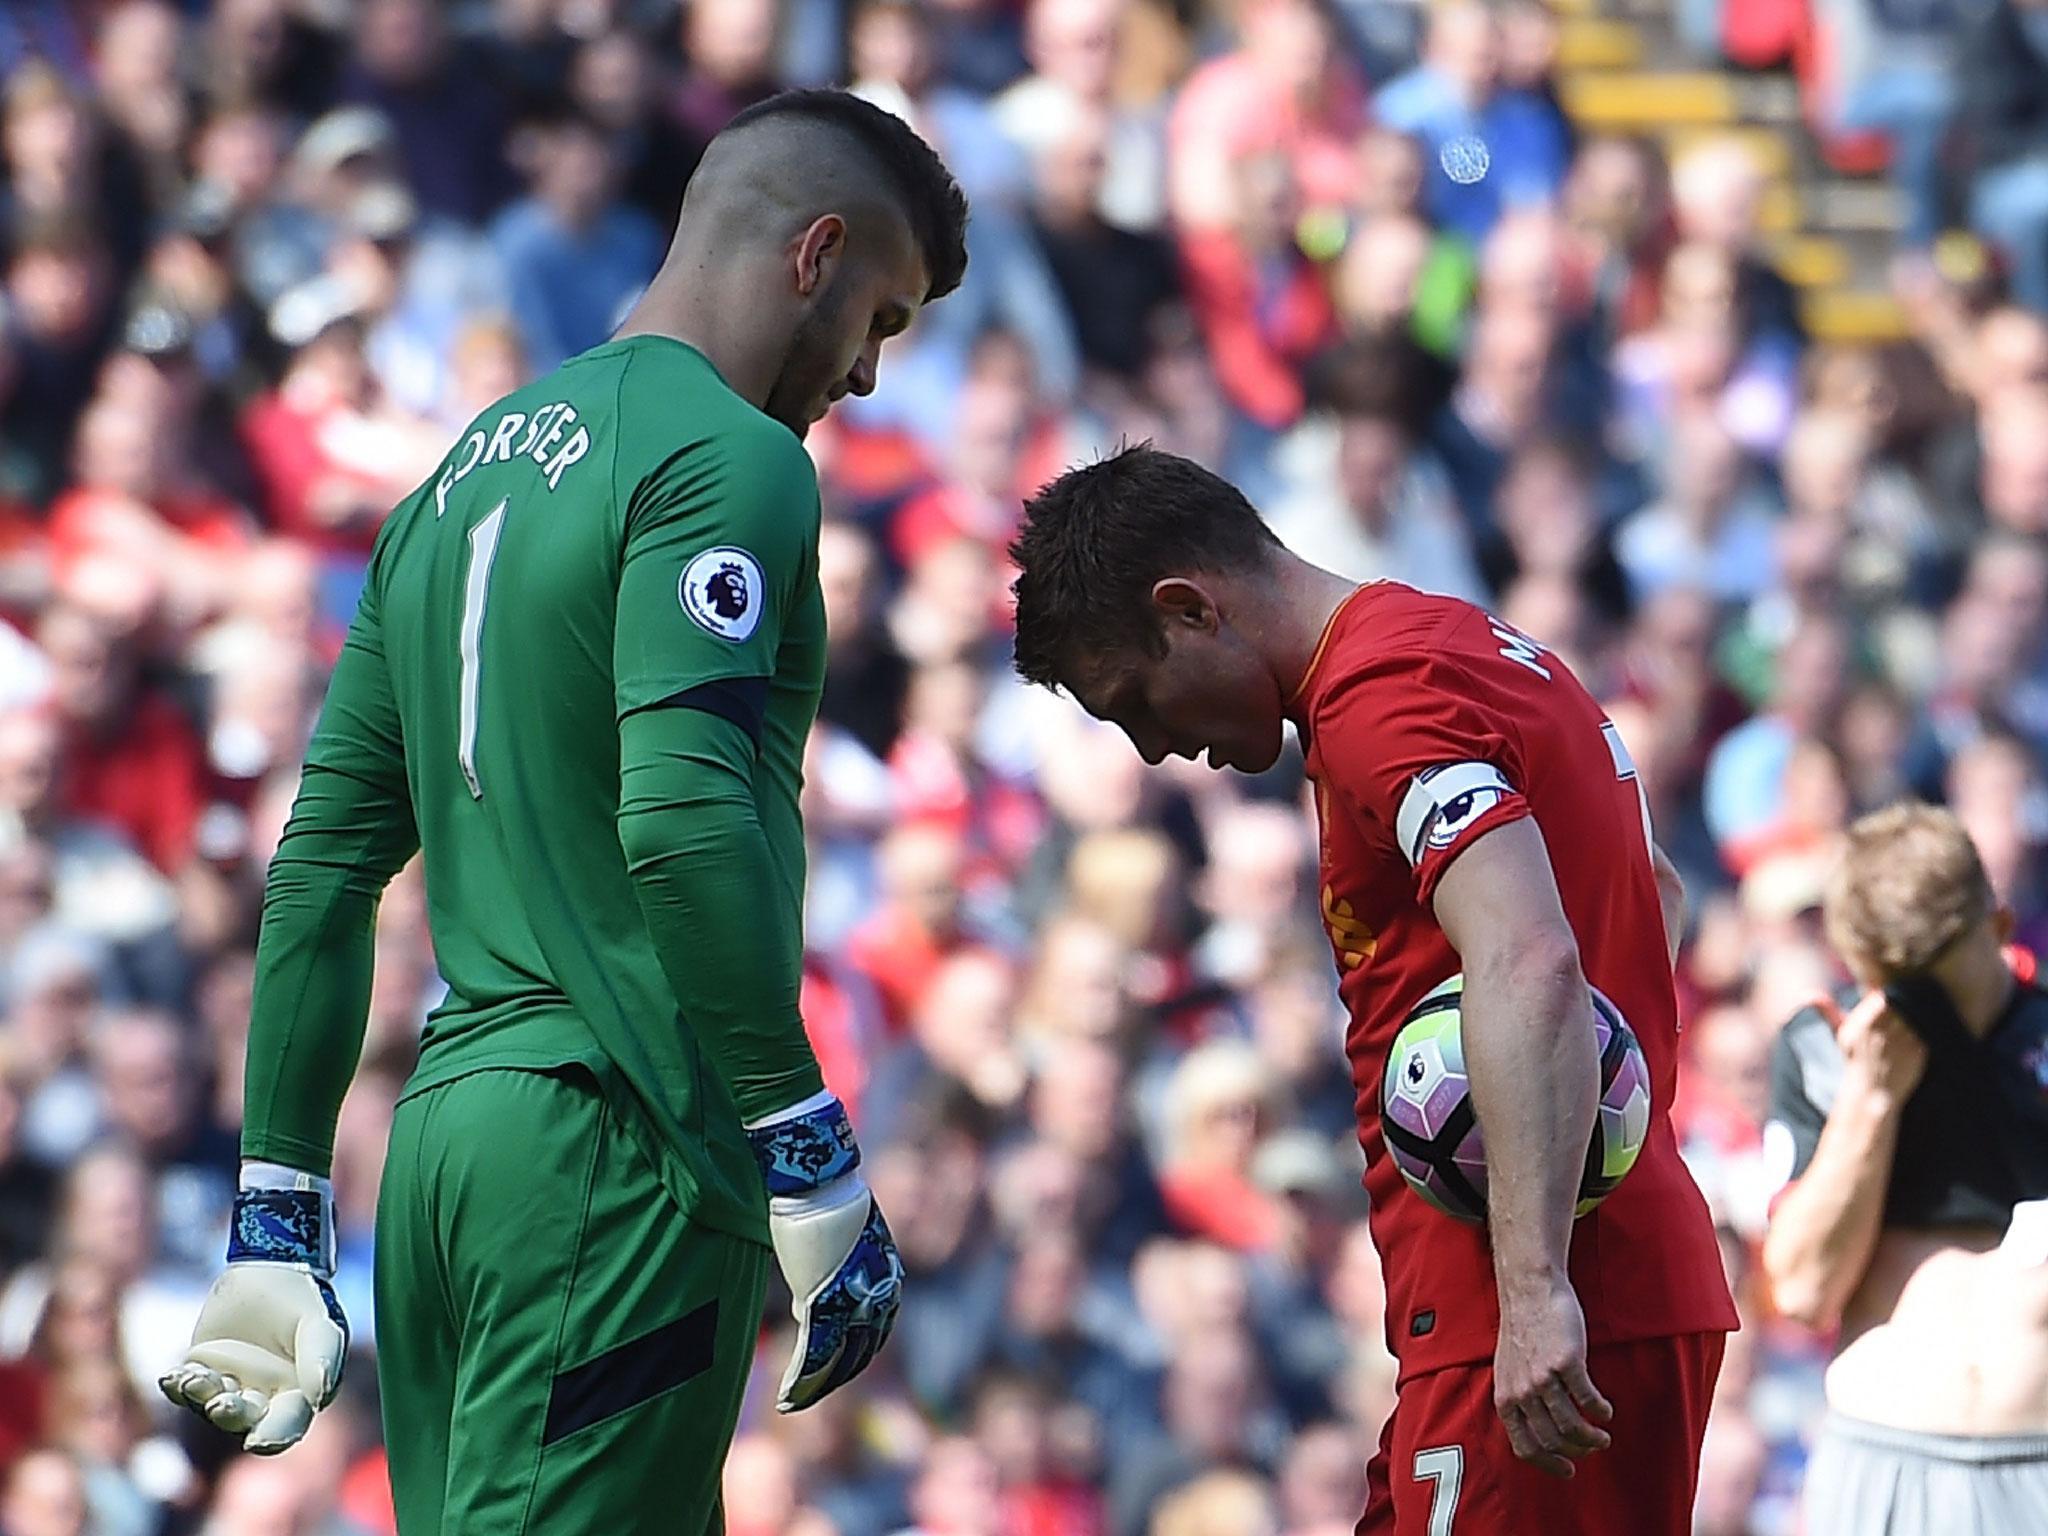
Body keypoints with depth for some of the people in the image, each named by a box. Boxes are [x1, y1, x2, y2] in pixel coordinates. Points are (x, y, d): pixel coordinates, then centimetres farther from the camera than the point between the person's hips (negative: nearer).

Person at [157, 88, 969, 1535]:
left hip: (444, 1136, 9)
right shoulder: (730, 458, -7)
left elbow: (325, 866, 19)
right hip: (616, 1145, -9)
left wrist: (280, 1213, 20)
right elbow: (687, 823, -19)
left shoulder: (465, 475, 20)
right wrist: (815, 1169, -17)